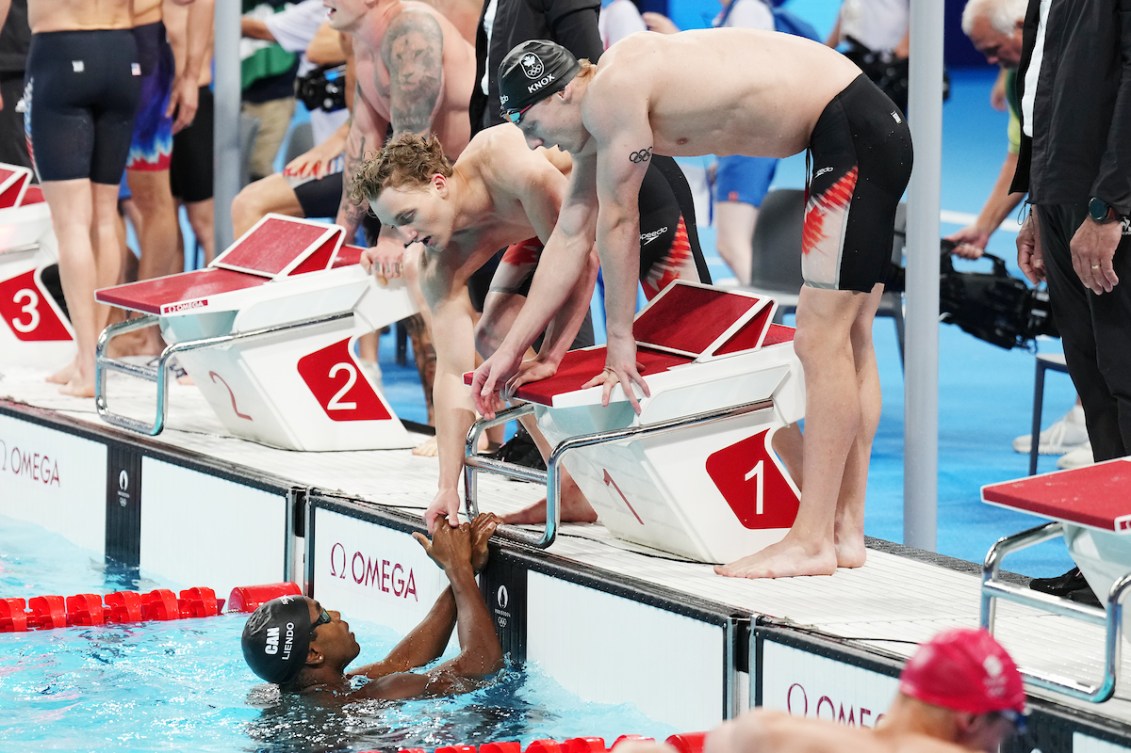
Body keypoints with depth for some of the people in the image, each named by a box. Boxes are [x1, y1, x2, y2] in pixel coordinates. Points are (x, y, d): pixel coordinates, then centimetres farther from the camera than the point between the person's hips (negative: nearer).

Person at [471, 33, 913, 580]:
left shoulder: (613, 91, -16)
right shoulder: (603, 112, 14)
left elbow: (616, 221, -10)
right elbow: (571, 233, 19)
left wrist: (620, 339, -1)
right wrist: (513, 347, 21)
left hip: (854, 132, -11)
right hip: (876, 131, 11)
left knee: (822, 338, -11)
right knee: (846, 338, 12)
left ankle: (812, 542, -11)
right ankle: (847, 531, 16)